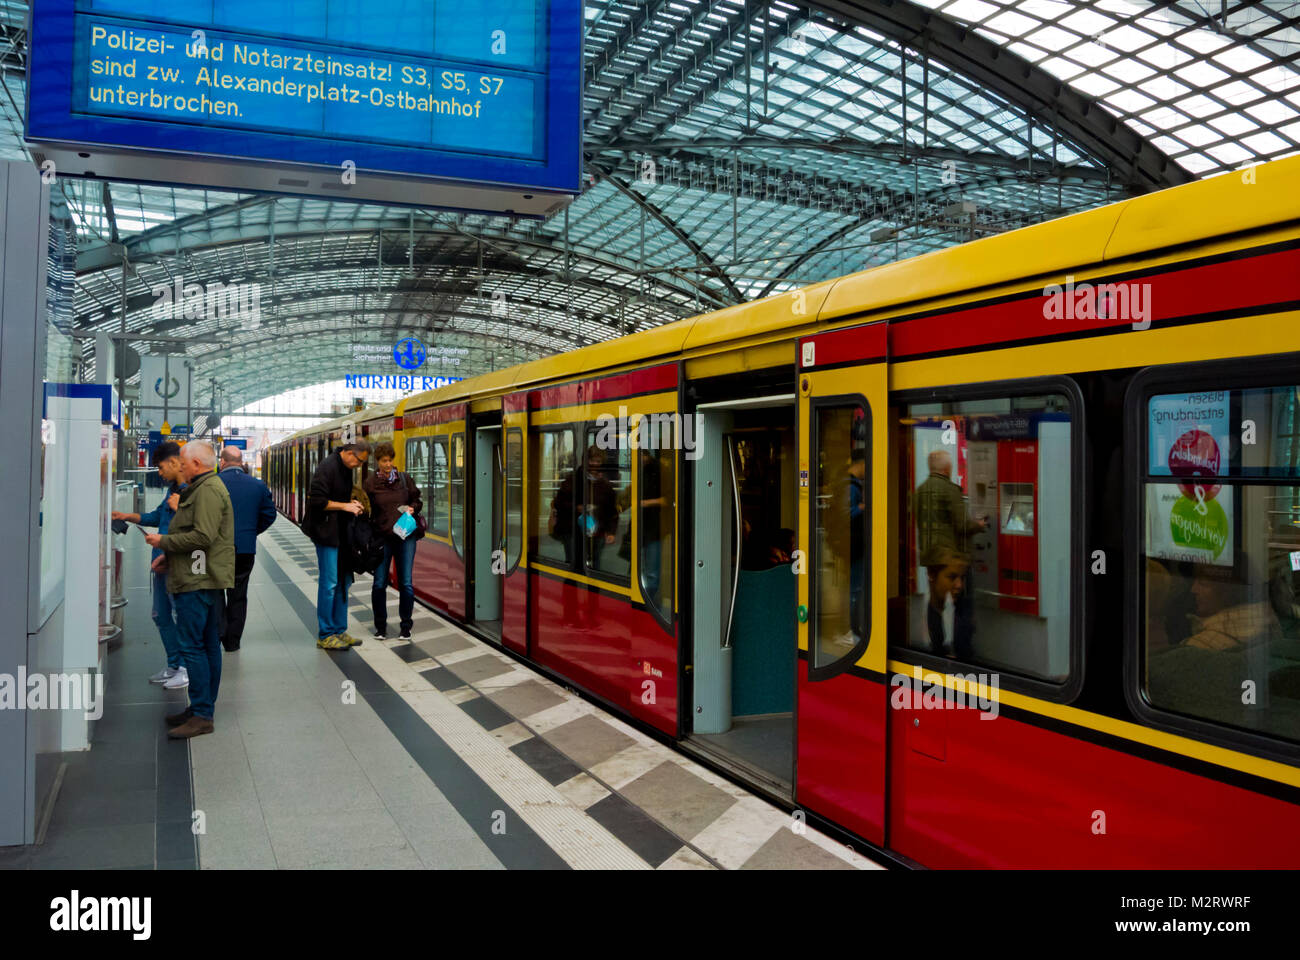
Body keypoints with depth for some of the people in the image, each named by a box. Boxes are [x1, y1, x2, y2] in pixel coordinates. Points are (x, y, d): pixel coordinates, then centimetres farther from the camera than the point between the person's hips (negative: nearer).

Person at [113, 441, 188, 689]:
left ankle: (186, 668, 7)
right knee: (161, 616, 15)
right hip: (162, 562, 10)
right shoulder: (172, 489, 15)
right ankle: (173, 666, 26)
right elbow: (158, 516, 30)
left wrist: (179, 508, -21)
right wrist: (128, 517, 28)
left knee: (181, 615, -3)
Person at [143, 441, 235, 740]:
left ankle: (201, 715, -7)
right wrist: (168, 554, 23)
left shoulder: (208, 490, -14)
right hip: (206, 579, 11)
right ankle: (203, 708, 22)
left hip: (199, 581, -11)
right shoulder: (201, 489, 21)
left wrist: (164, 541, -12)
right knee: (208, 646, 14)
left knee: (193, 646, -9)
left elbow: (202, 537, -22)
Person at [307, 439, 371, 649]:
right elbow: (317, 501, -21)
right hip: (326, 533, -9)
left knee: (344, 581, 12)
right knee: (329, 583, -5)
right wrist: (345, 505, -18)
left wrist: (351, 503, 5)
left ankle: (339, 630, 20)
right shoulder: (328, 467, -16)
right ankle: (325, 635, 4)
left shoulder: (346, 468, 11)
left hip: (341, 533, 9)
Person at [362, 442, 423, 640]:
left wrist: (413, 508, -6)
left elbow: (417, 499, 16)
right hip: (382, 537, -1)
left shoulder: (405, 479, 6)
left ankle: (406, 625, 14)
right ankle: (380, 626, 17)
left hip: (406, 536, 1)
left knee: (406, 583, 1)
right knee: (379, 583, 2)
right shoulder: (370, 483, 2)